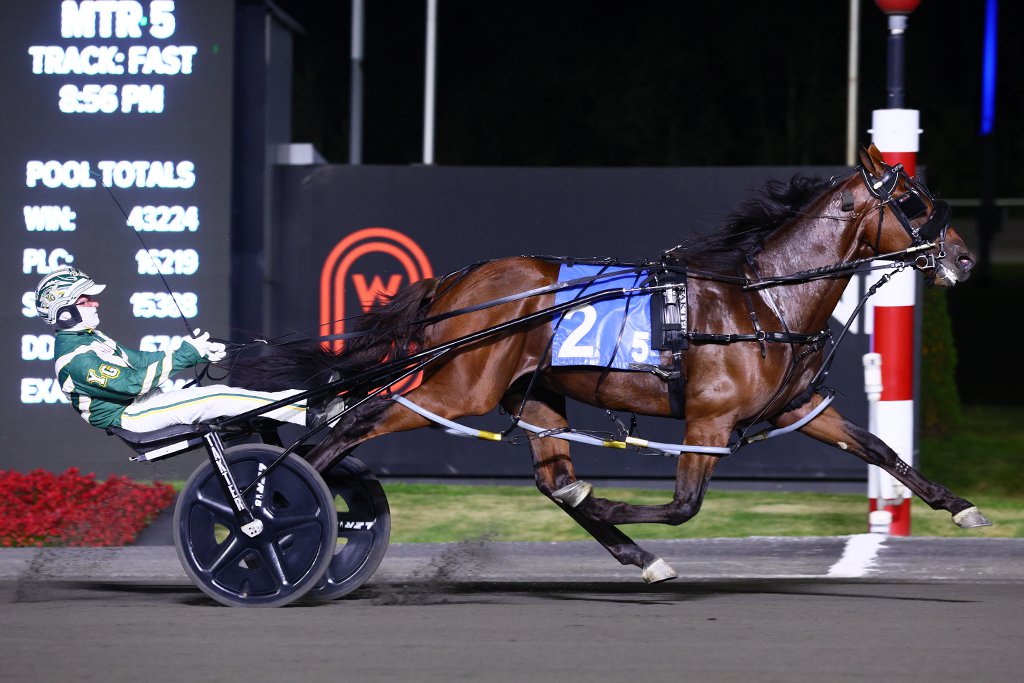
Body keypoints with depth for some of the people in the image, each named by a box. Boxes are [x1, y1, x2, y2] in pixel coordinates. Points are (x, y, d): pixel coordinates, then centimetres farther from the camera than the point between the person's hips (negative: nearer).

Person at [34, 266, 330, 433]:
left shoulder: (88, 339, 14)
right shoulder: (75, 358, -20)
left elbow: (137, 360, 15)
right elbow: (134, 383, -24)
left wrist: (197, 353, 5)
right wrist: (183, 355, -21)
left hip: (140, 401, 10)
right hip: (130, 415, -10)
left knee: (218, 395, 1)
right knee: (216, 399, -19)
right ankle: (309, 414, -21)